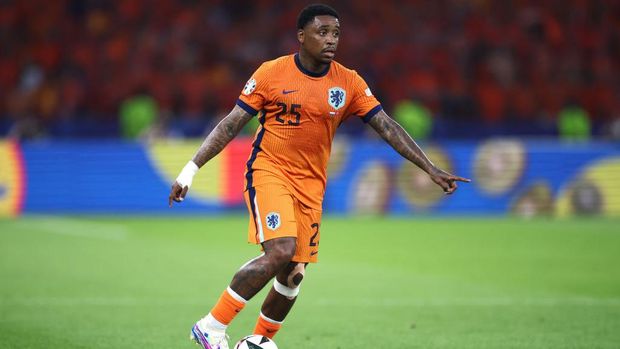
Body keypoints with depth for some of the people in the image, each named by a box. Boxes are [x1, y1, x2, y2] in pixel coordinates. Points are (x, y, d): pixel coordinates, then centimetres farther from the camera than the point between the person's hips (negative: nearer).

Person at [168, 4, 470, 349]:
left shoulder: (349, 83, 1)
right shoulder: (272, 73, -7)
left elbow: (388, 127, 3)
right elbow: (231, 125, -3)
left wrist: (431, 170, -3)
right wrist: (190, 169, -7)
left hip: (311, 184, 4)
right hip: (269, 172, -4)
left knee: (293, 275, 3)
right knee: (280, 252, -25)